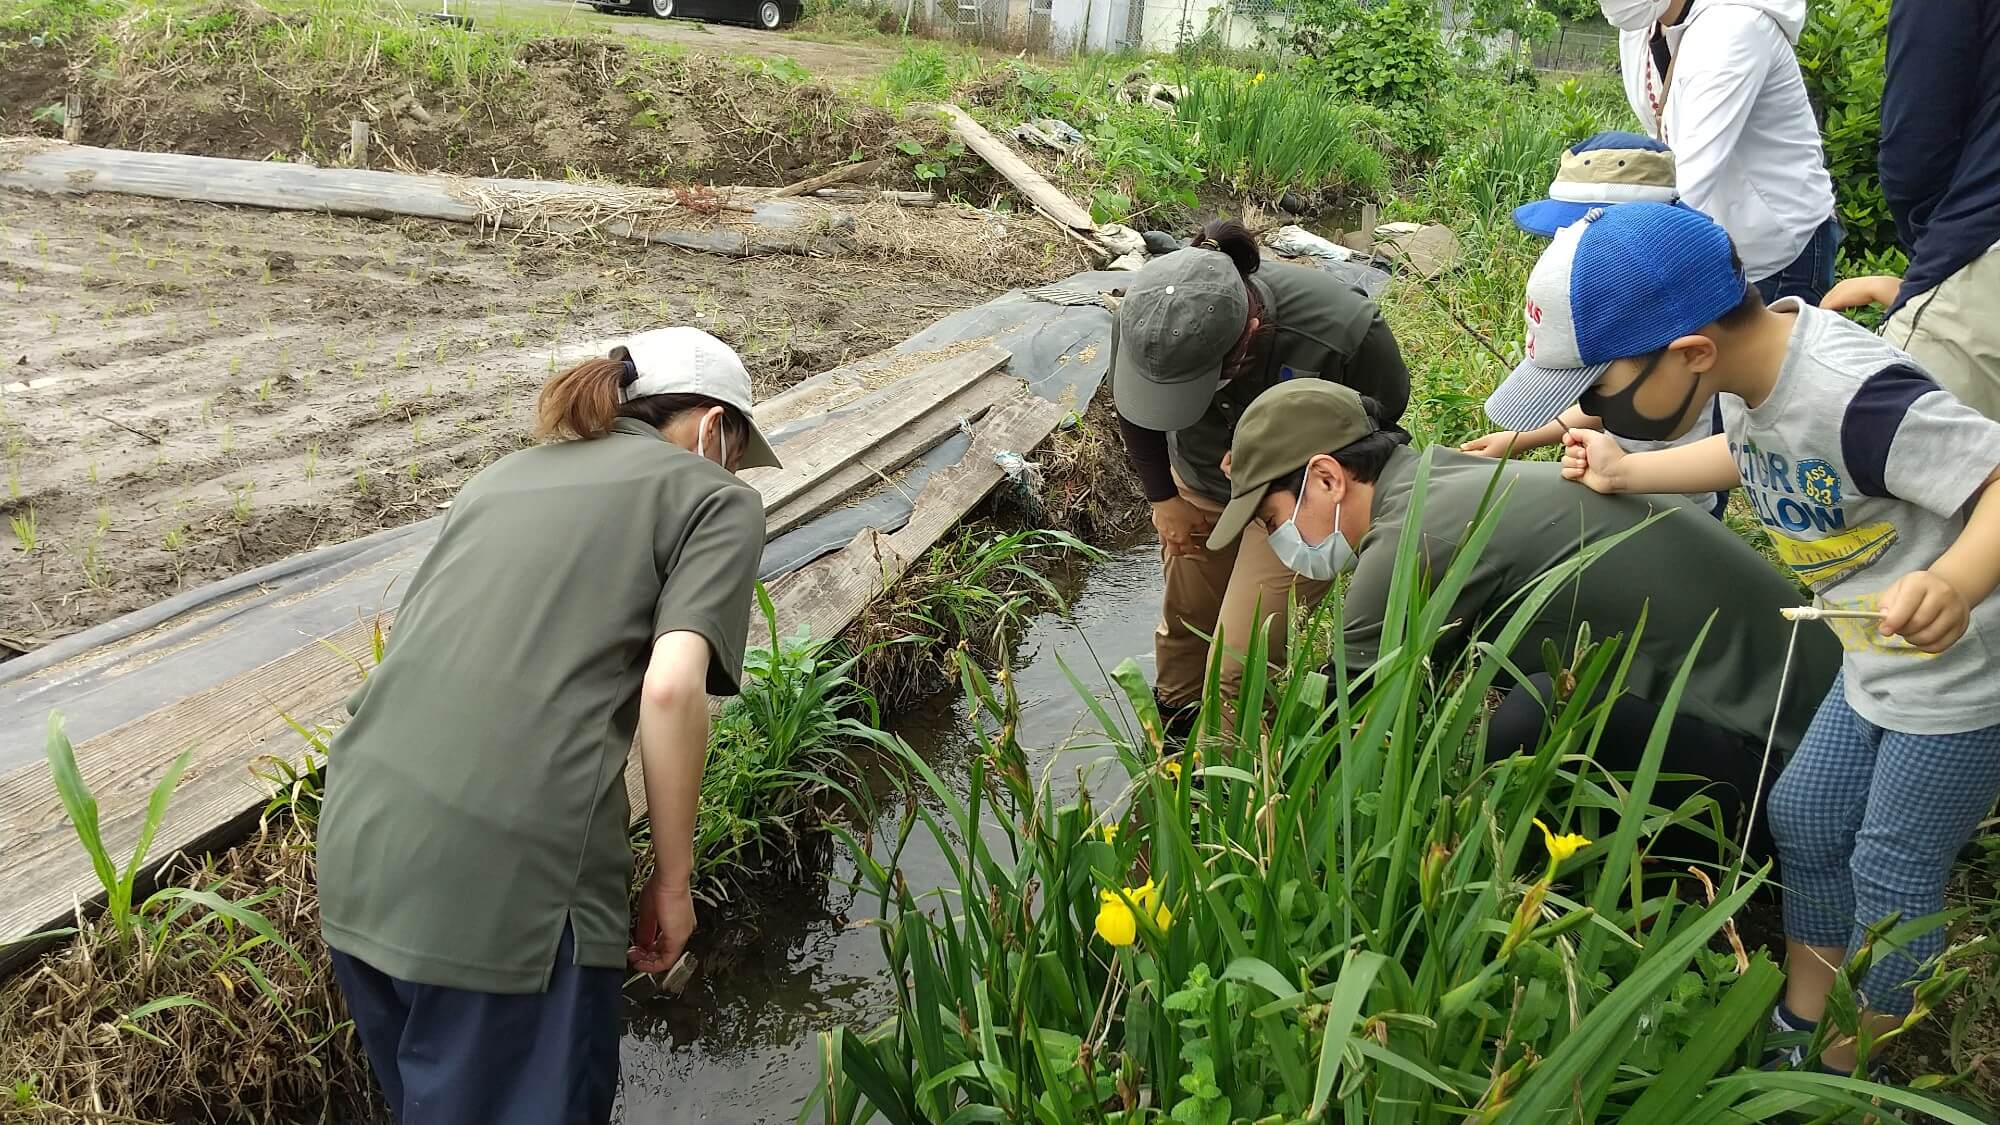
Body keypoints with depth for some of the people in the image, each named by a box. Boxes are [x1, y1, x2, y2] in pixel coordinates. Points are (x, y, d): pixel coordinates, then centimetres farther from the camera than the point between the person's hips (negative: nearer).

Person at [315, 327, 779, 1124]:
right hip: (507, 876, -7)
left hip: (356, 851, 7)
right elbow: (670, 689, -10)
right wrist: (673, 884, 1)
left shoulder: (504, 476, 24)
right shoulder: (715, 499, 6)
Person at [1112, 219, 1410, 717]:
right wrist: (1163, 499, 5)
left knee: (1240, 667, -7)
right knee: (1184, 620, 21)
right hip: (1198, 487, 4)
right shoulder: (1142, 320, -27)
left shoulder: (1342, 332, -39)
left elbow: (1384, 414, -14)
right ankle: (1172, 718, 48)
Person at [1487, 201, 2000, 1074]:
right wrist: (1627, 473, 9)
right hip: (1880, 663, 9)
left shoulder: (1851, 395, -35)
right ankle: (1798, 1021, 35)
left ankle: (1842, 1068, 26)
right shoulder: (1750, 362, -6)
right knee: (1804, 814, 16)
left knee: (1891, 869, 5)